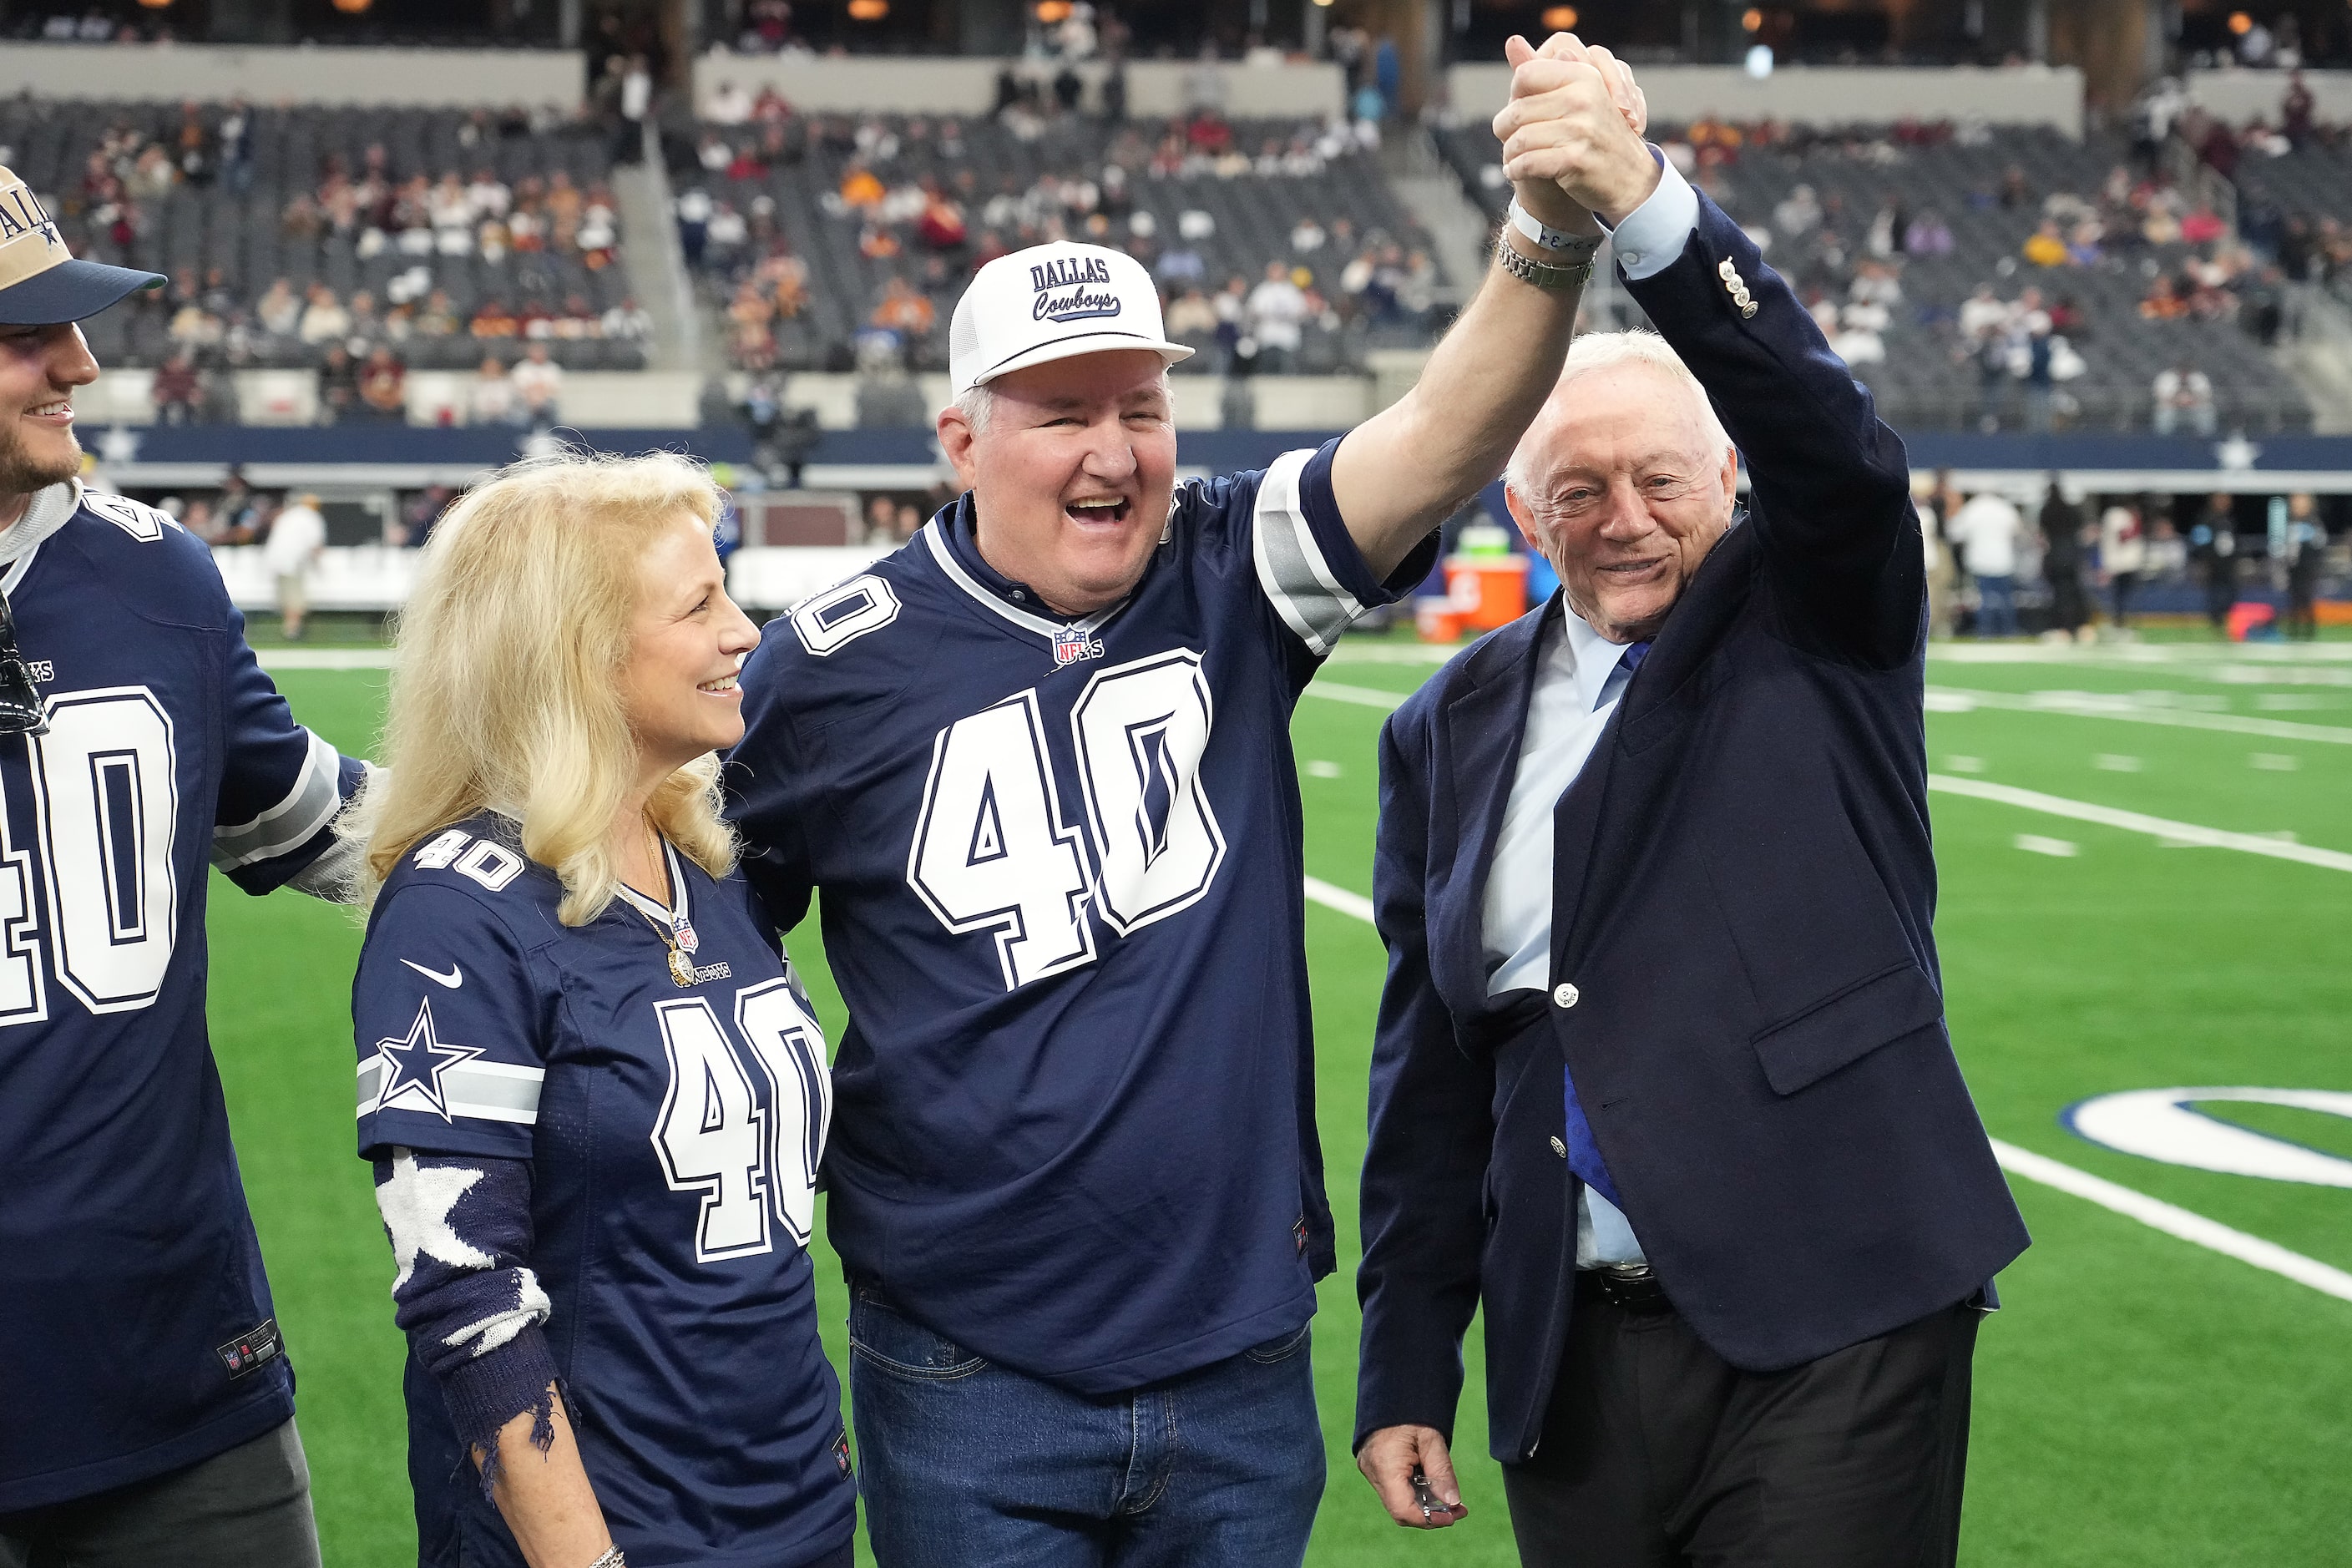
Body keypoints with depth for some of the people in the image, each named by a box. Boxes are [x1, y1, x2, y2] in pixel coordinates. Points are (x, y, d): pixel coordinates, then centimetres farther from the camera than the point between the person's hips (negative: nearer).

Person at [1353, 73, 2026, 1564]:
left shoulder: (1819, 625, 2)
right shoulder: (1455, 731, 10)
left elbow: (1825, 430, -20)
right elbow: (1428, 1068, 11)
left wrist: (1647, 204, -35)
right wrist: (1406, 1370, 9)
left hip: (1835, 1338, -3)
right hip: (1572, 1367, 4)